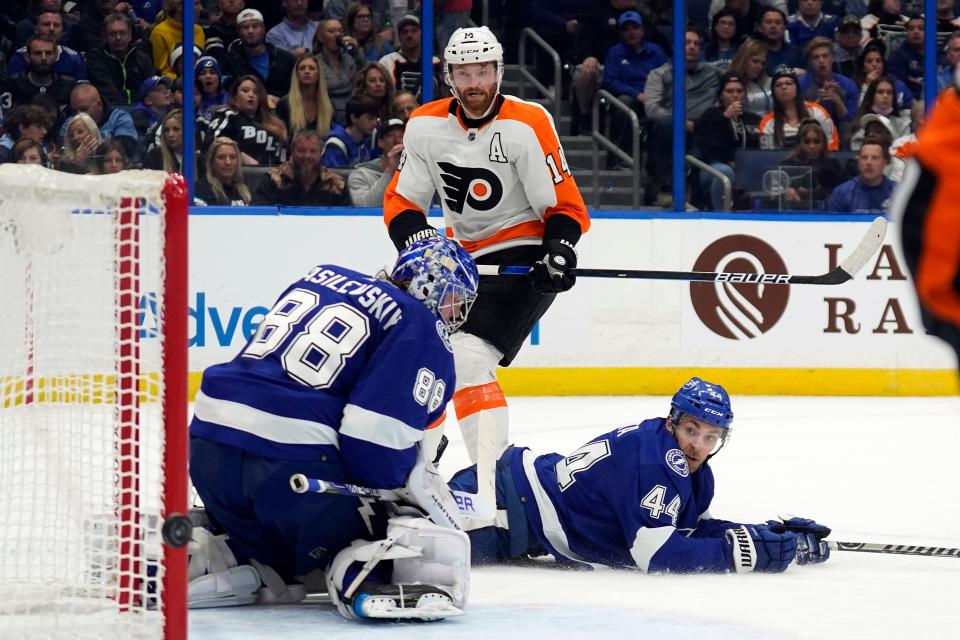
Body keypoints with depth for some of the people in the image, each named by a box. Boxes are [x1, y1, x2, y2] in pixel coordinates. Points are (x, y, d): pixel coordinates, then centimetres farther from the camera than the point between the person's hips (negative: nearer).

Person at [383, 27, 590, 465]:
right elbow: (402, 200, 5)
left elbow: (566, 207, -12)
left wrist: (558, 250, -29)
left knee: (465, 359, -24)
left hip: (522, 260, -7)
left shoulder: (526, 126, -17)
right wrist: (418, 243, -13)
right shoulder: (425, 126, -2)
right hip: (463, 256, 7)